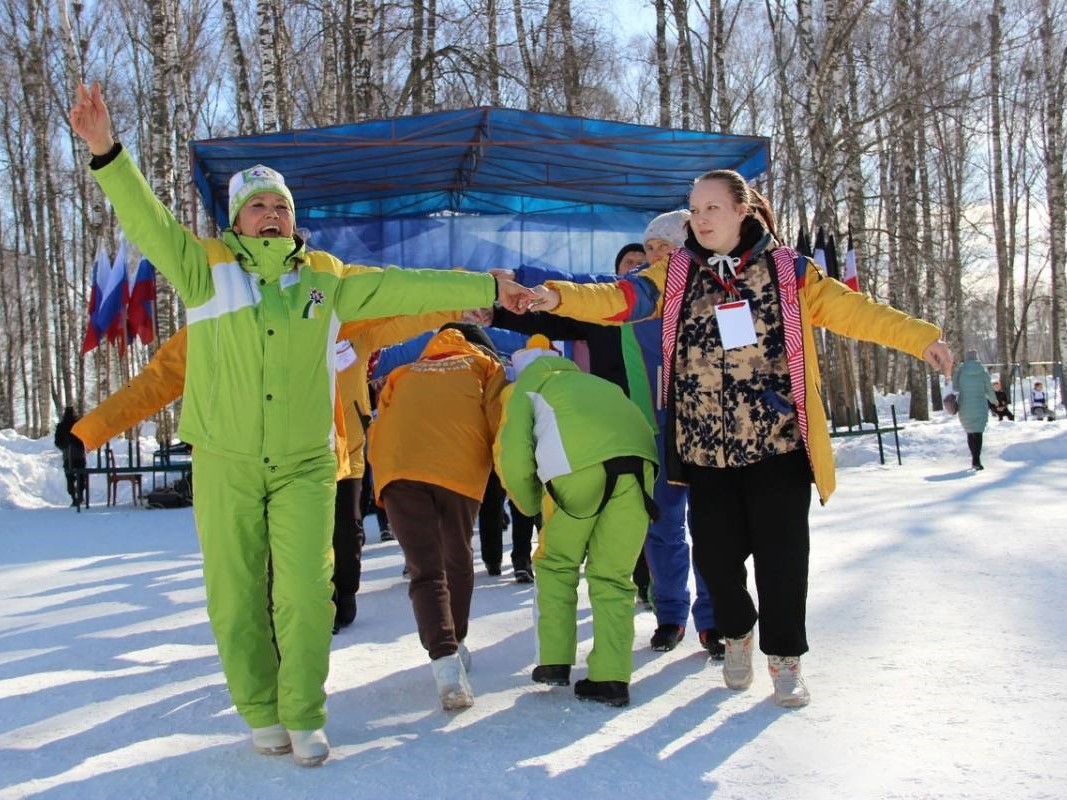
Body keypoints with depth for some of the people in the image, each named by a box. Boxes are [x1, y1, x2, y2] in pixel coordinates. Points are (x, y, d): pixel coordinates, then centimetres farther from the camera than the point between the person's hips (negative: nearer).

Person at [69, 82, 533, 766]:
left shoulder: (328, 278, 8)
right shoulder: (208, 268, 3)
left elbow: (401, 287, 10)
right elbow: (149, 222, -10)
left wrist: (484, 289, 10)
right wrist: (106, 151, -24)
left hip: (305, 464, 1)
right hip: (225, 464, 0)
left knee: (305, 593, -5)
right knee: (236, 597, 5)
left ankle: (304, 716, 12)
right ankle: (262, 714, 23)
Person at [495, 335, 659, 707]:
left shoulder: (524, 389, 22)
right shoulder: (589, 381, 38)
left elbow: (514, 461, 8)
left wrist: (533, 506, 25)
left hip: (579, 464, -4)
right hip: (638, 458, 4)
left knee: (556, 564, 18)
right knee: (613, 575, 12)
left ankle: (554, 662, 16)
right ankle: (612, 677, 7)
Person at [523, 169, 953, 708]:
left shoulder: (788, 271, 2)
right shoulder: (675, 274, 5)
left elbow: (853, 310, 0)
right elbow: (618, 299, -6)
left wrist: (920, 338, -8)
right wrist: (558, 297, -22)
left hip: (778, 446, -2)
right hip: (705, 449, 2)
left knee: (781, 554, 0)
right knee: (715, 552, 6)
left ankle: (784, 658, 19)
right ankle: (737, 632, 35)